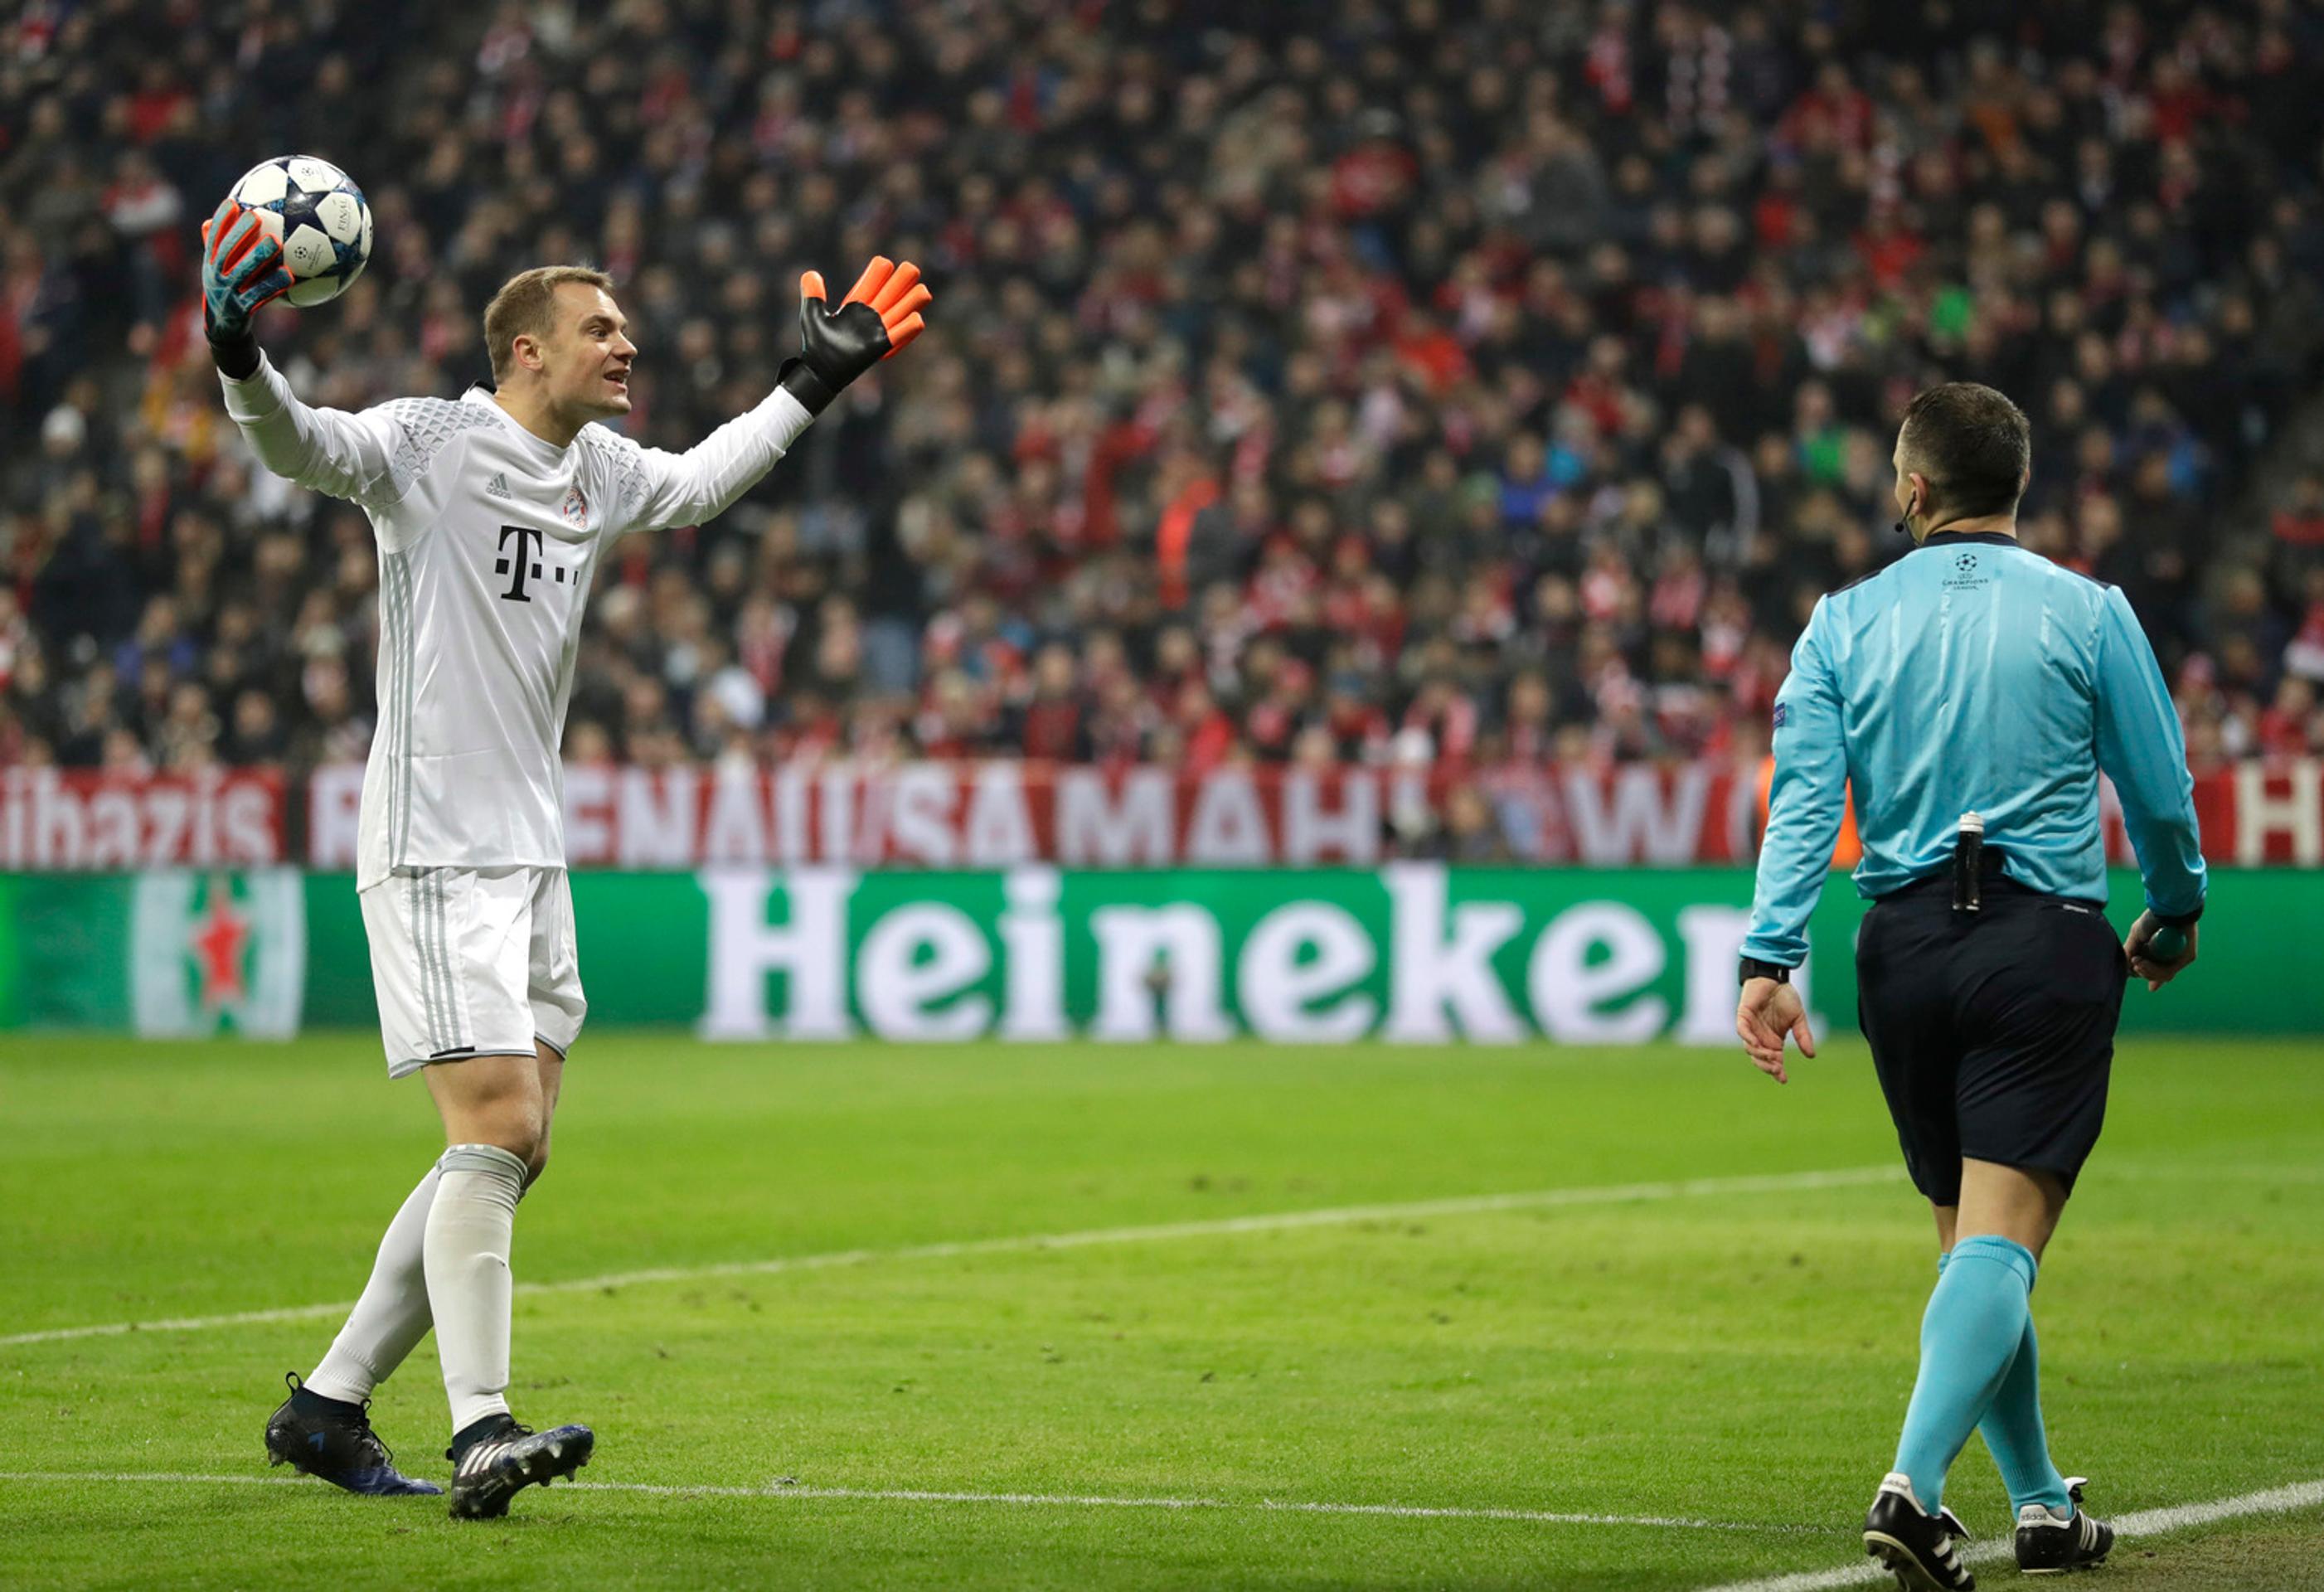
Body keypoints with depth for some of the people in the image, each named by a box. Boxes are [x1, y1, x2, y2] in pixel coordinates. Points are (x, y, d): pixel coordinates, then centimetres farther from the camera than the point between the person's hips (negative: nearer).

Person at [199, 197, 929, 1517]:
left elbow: (697, 482, 30)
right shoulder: (429, 445, -10)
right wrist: (240, 356, -42)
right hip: (435, 851, -8)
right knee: (498, 1127, -17)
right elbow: (299, 444, -24)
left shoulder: (602, 470, 12)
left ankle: (329, 1408, 15)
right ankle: (481, 1434, -19)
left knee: (512, 1150, 7)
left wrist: (818, 380, 30)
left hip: (535, 855, 8)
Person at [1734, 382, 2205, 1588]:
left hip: (1905, 947, 3)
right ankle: (1914, 1483, -28)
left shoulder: (1843, 623, 5)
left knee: (1970, 1241, 16)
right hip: (2048, 946, -3)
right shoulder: (2088, 614, 0)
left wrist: (1771, 957, -11)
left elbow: (1803, 797, -6)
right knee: (2000, 1241, -9)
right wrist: (2173, 913, 23)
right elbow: (2161, 795, 4)